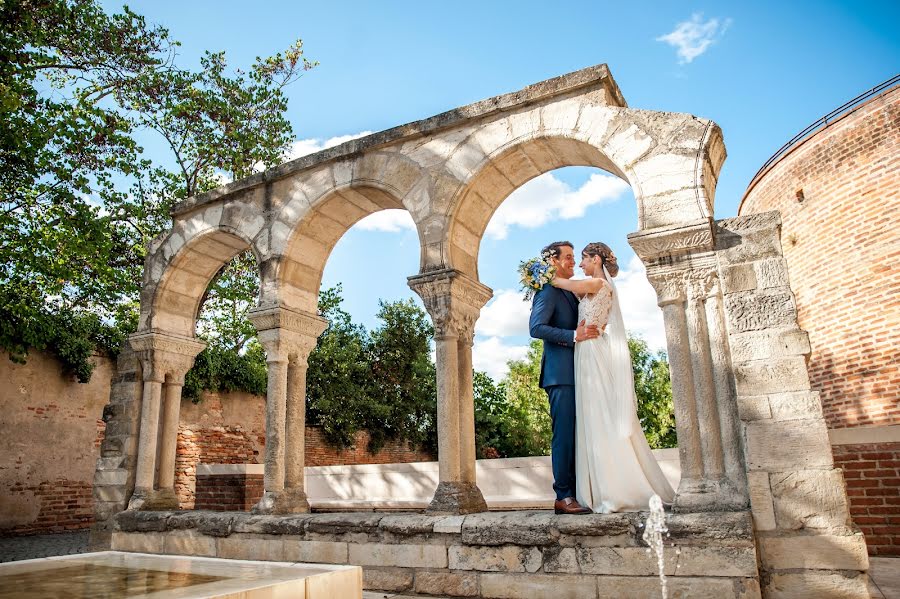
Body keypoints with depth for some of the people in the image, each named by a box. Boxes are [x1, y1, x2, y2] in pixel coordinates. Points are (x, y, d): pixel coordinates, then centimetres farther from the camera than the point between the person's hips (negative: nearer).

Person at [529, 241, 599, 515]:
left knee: (575, 435, 9)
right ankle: (563, 497, -5)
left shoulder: (570, 292, 22)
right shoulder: (548, 291, -7)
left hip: (575, 374, 9)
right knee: (564, 434, -9)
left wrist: (589, 331, 12)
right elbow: (536, 327, -21)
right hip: (560, 373, -9)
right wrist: (574, 336, -23)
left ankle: (574, 492, 15)